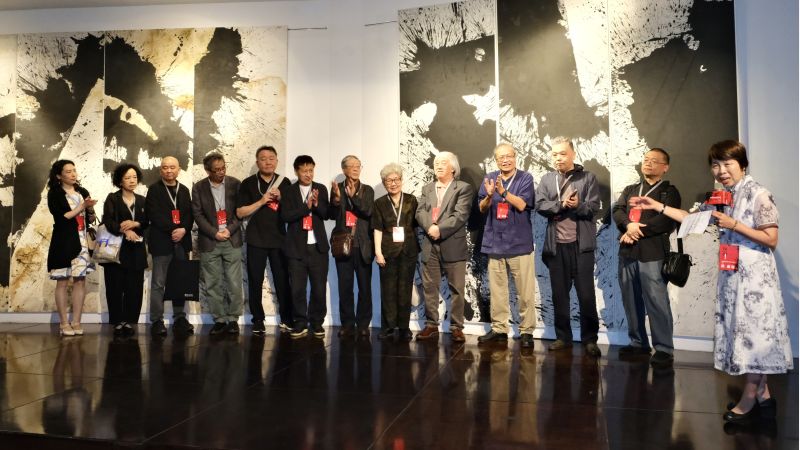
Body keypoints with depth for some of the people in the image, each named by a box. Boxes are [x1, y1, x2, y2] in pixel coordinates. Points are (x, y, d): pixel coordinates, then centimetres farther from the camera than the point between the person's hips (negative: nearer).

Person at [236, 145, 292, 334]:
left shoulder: (284, 182, 7)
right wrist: (261, 201, -13)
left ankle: (287, 319, 9)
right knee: (255, 282, 2)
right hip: (256, 240, -1)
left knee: (283, 281, -1)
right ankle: (258, 321, 11)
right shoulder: (248, 183, 2)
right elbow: (240, 213, -3)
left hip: (279, 239, 1)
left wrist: (280, 198, -9)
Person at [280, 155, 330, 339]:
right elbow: (285, 216, -9)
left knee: (319, 287, 4)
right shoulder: (288, 191, 3)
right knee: (297, 288, 1)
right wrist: (306, 206, -17)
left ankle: (317, 322, 17)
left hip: (318, 246, 1)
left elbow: (326, 214, -1)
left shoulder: (321, 189, 7)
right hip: (297, 247, -1)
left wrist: (316, 203, -19)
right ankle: (300, 322, 14)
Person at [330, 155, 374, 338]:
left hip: (363, 246, 0)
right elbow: (332, 215, -2)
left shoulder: (367, 190, 7)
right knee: (345, 287, 3)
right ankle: (347, 324, 11)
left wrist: (353, 196, -20)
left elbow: (368, 211, -8)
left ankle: (363, 325, 11)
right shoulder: (337, 188, 7)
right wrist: (336, 199, -20)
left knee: (365, 287, 2)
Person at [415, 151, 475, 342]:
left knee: (456, 289, 1)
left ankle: (456, 328, 9)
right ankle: (431, 325, 16)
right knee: (429, 287, 7)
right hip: (430, 246, 4)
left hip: (453, 245, -4)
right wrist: (430, 227, -15)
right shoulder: (427, 188, 17)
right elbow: (420, 212, 4)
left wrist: (440, 230, -18)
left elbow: (460, 215, -11)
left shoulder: (464, 188, 2)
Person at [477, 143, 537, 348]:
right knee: (496, 289, 10)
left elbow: (522, 205, -13)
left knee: (525, 290, 0)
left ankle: (526, 331, 8)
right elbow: (482, 208, 5)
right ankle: (499, 328, 20)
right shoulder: (489, 178, 8)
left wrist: (503, 191, -26)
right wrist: (489, 195, -16)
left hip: (519, 242, -3)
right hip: (495, 242, 4)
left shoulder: (525, 178, -3)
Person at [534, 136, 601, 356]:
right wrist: (561, 204, -16)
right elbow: (540, 205, -2)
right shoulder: (546, 179, 11)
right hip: (556, 244, 3)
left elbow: (594, 206, -5)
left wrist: (577, 205, -24)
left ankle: (590, 339, 11)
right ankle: (563, 336, 19)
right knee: (559, 293, 9)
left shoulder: (587, 178, 3)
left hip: (581, 243, -3)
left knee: (586, 293, 0)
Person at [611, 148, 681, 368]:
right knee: (631, 300, 8)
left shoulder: (669, 191, 6)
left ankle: (663, 349, -3)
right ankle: (638, 342, 19)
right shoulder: (630, 190, 22)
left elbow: (667, 220, -9)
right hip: (627, 252, 5)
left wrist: (638, 230, -12)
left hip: (653, 252, -5)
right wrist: (628, 225, -14)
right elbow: (617, 210, 6)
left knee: (656, 301, -9)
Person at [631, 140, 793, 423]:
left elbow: (771, 239, -12)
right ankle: (763, 396, 19)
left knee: (753, 330, -1)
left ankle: (749, 399, 10)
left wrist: (734, 225, -19)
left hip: (754, 274, -7)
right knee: (740, 331, 9)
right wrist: (658, 207, 12)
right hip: (731, 273, 7)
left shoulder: (758, 195, -11)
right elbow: (692, 219, 17)